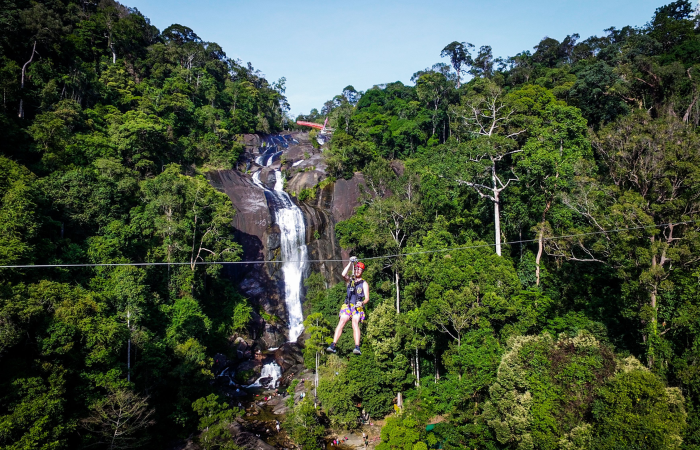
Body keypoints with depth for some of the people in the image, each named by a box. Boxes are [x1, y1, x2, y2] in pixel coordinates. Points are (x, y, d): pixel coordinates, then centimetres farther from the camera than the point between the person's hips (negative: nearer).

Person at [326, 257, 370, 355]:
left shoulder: (364, 284, 12)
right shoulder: (350, 280, 19)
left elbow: (367, 298, 2)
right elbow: (343, 274, -5)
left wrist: (362, 303, -20)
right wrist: (350, 263, -3)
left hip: (358, 308, -3)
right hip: (347, 306, 3)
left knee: (355, 324, -23)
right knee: (341, 323, -14)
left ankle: (357, 347, -34)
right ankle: (333, 345, -19)